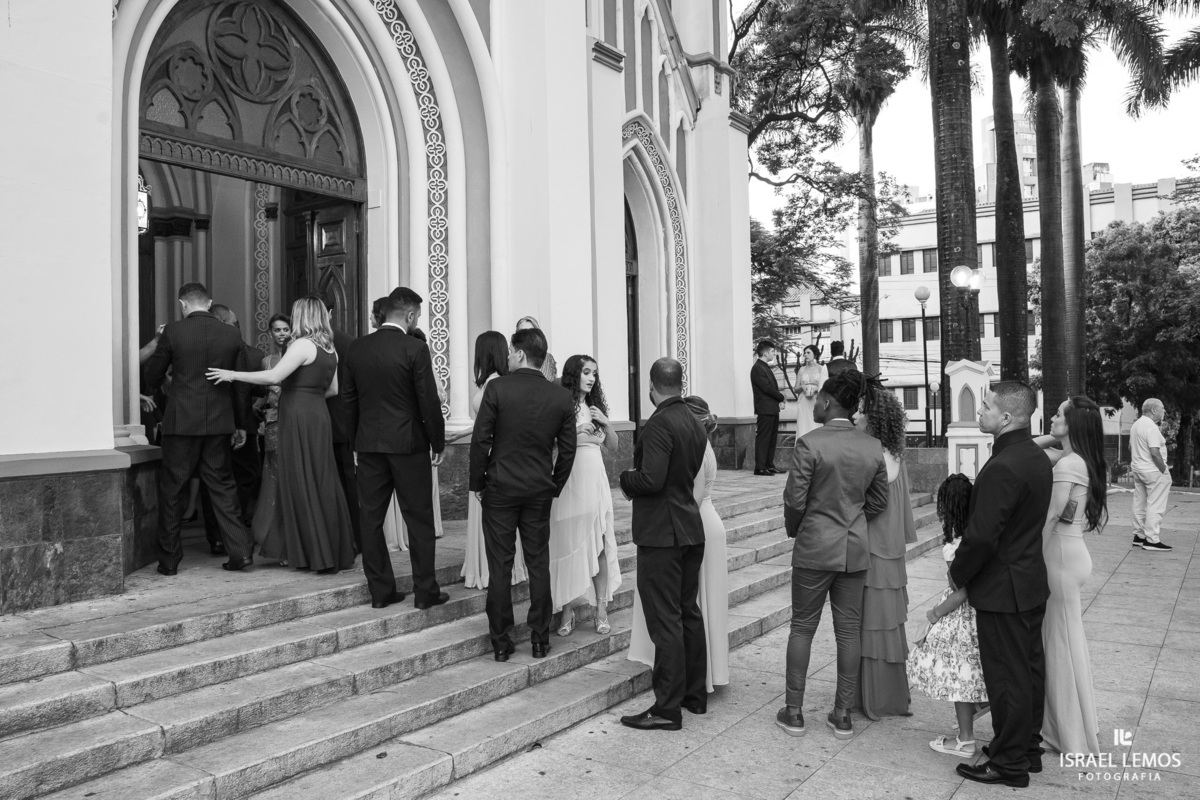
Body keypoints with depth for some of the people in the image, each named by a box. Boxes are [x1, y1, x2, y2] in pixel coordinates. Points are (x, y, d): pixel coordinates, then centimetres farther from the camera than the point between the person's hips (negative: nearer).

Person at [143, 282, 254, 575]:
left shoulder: (173, 332, -6)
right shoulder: (232, 335, 1)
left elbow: (153, 375, 5)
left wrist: (150, 393, 29)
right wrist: (241, 425, 14)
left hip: (181, 422, -2)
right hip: (220, 423, 3)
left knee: (170, 491, 9)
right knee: (222, 487, 12)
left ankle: (169, 559, 15)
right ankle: (239, 551, 7)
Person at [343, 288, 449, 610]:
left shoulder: (357, 348, 5)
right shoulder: (415, 348, -12)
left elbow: (349, 398, 9)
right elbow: (429, 401, -11)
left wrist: (358, 437, 17)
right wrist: (438, 442, -1)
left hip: (368, 443, 5)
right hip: (408, 443, -5)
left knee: (371, 519, 10)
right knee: (419, 519, 5)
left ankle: (380, 590, 15)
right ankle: (425, 591, 10)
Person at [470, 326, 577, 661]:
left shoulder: (497, 388, -10)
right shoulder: (562, 397, -1)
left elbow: (480, 440, -9)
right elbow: (568, 451, 3)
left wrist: (477, 484, 2)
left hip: (500, 488, -2)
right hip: (540, 491, 3)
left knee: (499, 567, 6)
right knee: (539, 564, 11)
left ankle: (501, 642, 13)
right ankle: (540, 639, 18)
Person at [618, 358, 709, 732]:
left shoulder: (659, 424, -18)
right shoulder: (695, 423, 9)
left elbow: (651, 480, -26)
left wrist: (626, 477, -6)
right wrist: (637, 479, 14)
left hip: (661, 534, -9)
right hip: (692, 529, 9)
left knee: (665, 621, -3)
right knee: (689, 613, 17)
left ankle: (668, 708, 4)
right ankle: (695, 694, 28)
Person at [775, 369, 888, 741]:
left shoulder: (810, 444, -16)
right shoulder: (872, 446, 1)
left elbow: (794, 500, -14)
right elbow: (878, 501, 8)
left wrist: (794, 530, 5)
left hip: (815, 547, -4)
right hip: (856, 548, 4)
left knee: (802, 627, 8)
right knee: (849, 630, 11)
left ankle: (793, 713, 16)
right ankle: (843, 715, 20)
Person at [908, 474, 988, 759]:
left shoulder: (959, 545, -25)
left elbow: (962, 591, -23)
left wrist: (937, 613, -10)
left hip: (962, 615, -9)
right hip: (979, 609, 9)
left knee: (959, 674, 3)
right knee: (967, 674, 20)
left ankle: (965, 740, 14)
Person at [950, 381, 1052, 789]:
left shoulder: (1002, 468, -26)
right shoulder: (1037, 457, 6)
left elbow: (981, 536, -26)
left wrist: (957, 574, -9)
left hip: (1003, 590, -10)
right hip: (1032, 582, 10)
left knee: (1007, 679, 2)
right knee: (1030, 670, 18)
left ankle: (1010, 764, 14)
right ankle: (1029, 749, 32)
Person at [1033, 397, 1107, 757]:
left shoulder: (1068, 463, -19)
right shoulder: (1081, 460, 8)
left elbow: (1050, 517, -20)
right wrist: (1054, 439, 3)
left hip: (1061, 555, -9)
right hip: (1071, 551, 9)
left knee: (1061, 641, 3)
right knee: (1065, 640, 18)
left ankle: (1071, 735, 16)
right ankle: (1072, 724, 31)